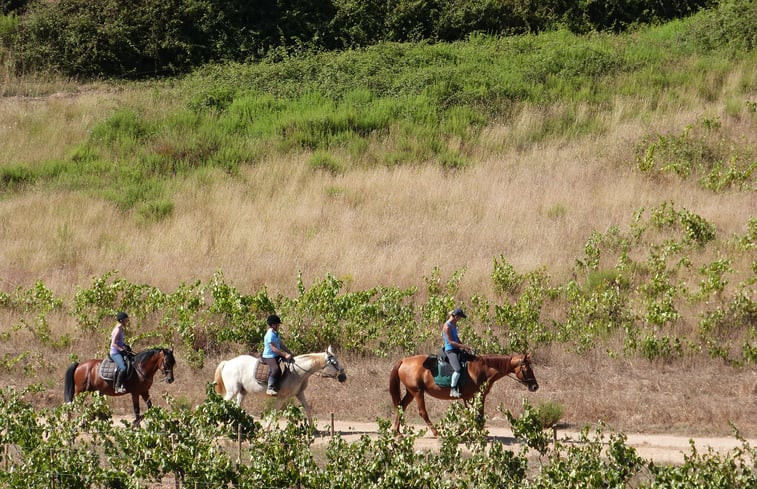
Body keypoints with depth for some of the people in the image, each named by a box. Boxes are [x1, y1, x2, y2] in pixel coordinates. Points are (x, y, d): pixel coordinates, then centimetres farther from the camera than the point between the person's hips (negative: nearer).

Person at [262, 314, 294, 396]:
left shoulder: (276, 334, 14)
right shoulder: (270, 334, -18)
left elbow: (281, 345, 19)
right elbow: (273, 348, -23)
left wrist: (290, 353, 10)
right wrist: (285, 355, -23)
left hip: (276, 356, 11)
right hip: (269, 357, -11)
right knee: (276, 369, -34)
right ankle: (270, 388, -32)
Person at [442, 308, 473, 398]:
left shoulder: (454, 324, 11)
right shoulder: (447, 326, -18)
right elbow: (450, 341, -20)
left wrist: (462, 346, 8)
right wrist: (463, 346, -22)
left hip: (456, 349, 10)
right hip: (450, 350, -10)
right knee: (458, 369, -26)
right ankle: (453, 390, -18)